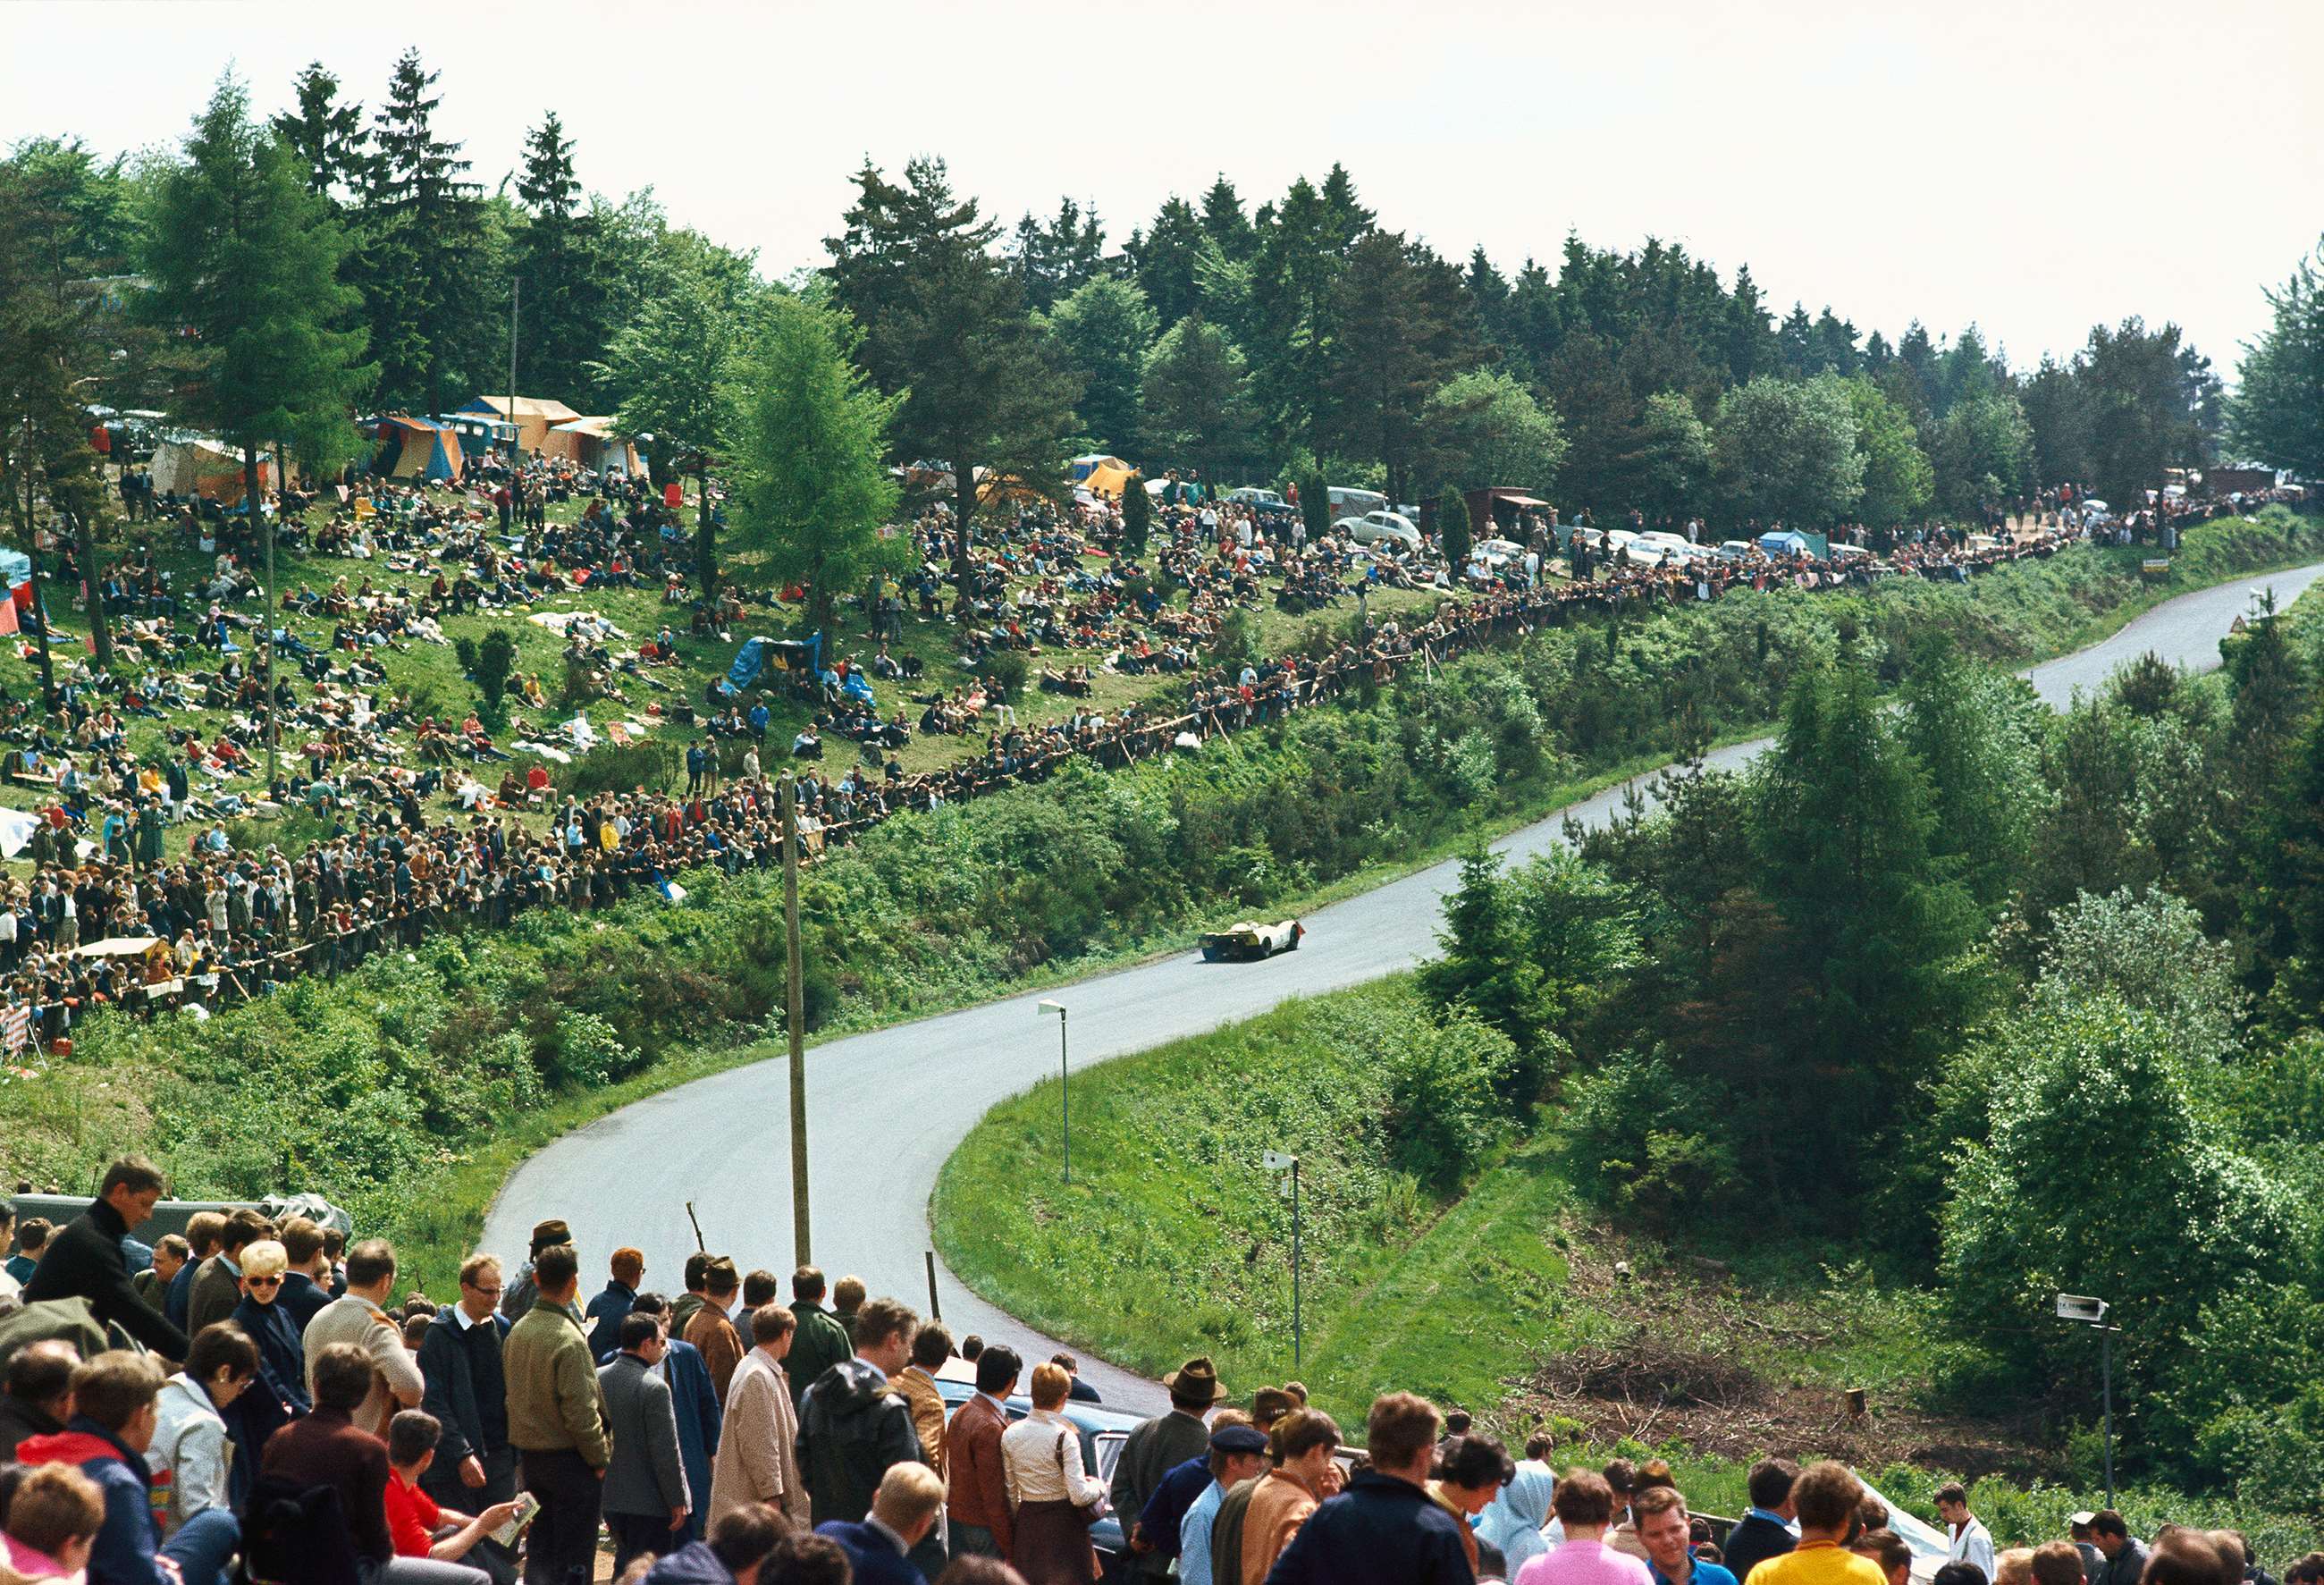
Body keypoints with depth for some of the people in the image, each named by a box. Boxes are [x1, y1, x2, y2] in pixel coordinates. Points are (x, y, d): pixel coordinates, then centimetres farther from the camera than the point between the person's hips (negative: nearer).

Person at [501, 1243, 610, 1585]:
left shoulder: (516, 1332, 5)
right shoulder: (568, 1339, -20)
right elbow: (579, 1411, -21)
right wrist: (599, 1457, -10)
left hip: (529, 1453, 8)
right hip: (569, 1458, -8)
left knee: (540, 1550, 15)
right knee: (574, 1557, 0)